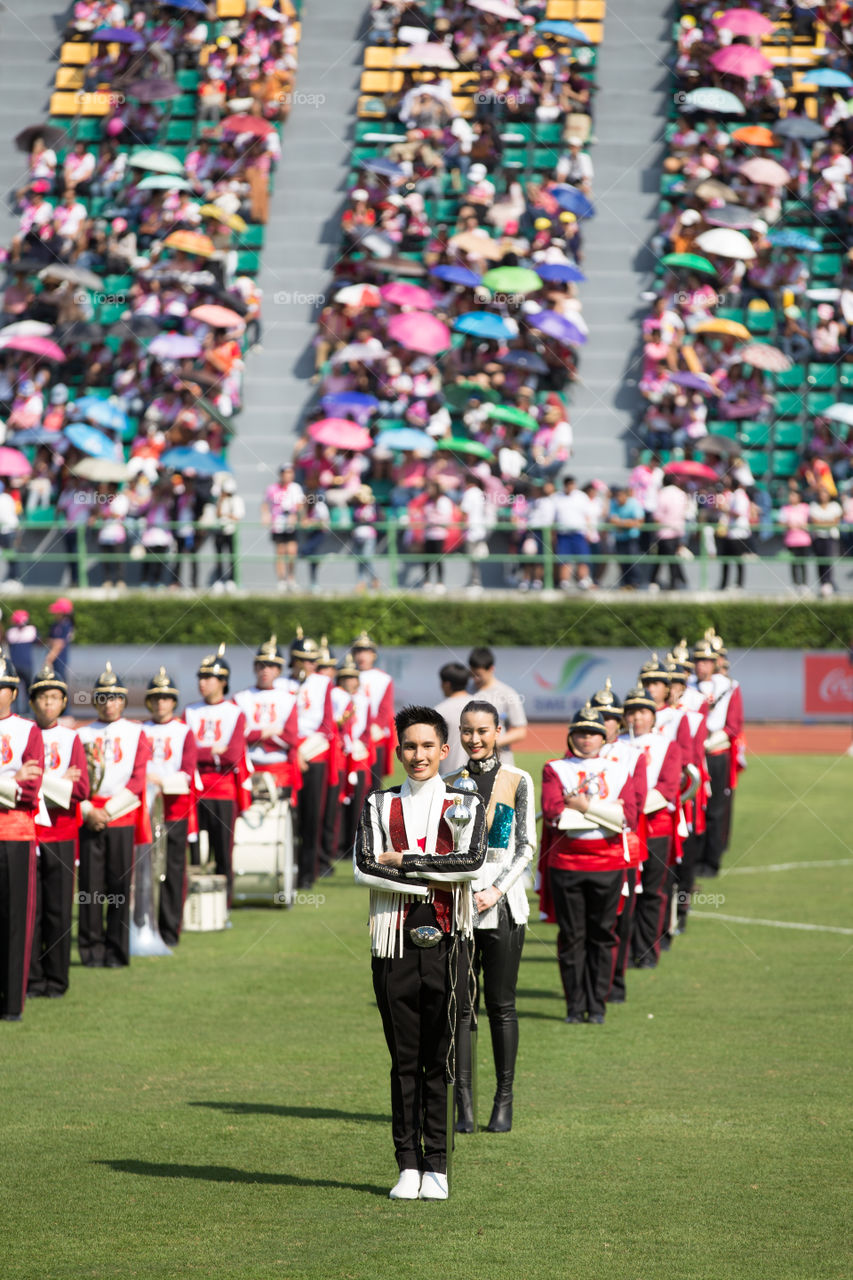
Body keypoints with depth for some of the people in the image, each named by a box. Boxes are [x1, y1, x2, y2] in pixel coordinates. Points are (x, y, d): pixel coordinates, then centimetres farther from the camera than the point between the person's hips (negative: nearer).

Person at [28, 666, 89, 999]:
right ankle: (32, 979, 4)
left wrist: (41, 782, -11)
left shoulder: (72, 739, 8)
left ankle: (57, 980, 8)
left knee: (59, 910, 1)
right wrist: (58, 782, -11)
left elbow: (80, 791, -2)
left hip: (61, 835, 1)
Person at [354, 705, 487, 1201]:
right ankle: (409, 1167, 9)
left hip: (447, 943, -1)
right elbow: (365, 867, -6)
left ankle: (437, 1168, 6)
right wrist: (433, 880, -11)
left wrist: (403, 860, -10)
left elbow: (473, 861, -11)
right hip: (396, 943, 1)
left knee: (440, 1059, 0)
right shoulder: (379, 806, 9)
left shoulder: (465, 806, 7)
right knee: (404, 1059, 4)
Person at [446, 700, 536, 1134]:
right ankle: (464, 1105, 1)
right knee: (460, 1005, -1)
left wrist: (496, 891, -11)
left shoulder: (517, 782, 3)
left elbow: (526, 847, 0)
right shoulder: (450, 785, 9)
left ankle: (504, 1103, 7)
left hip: (502, 904, -2)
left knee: (501, 1005, 1)